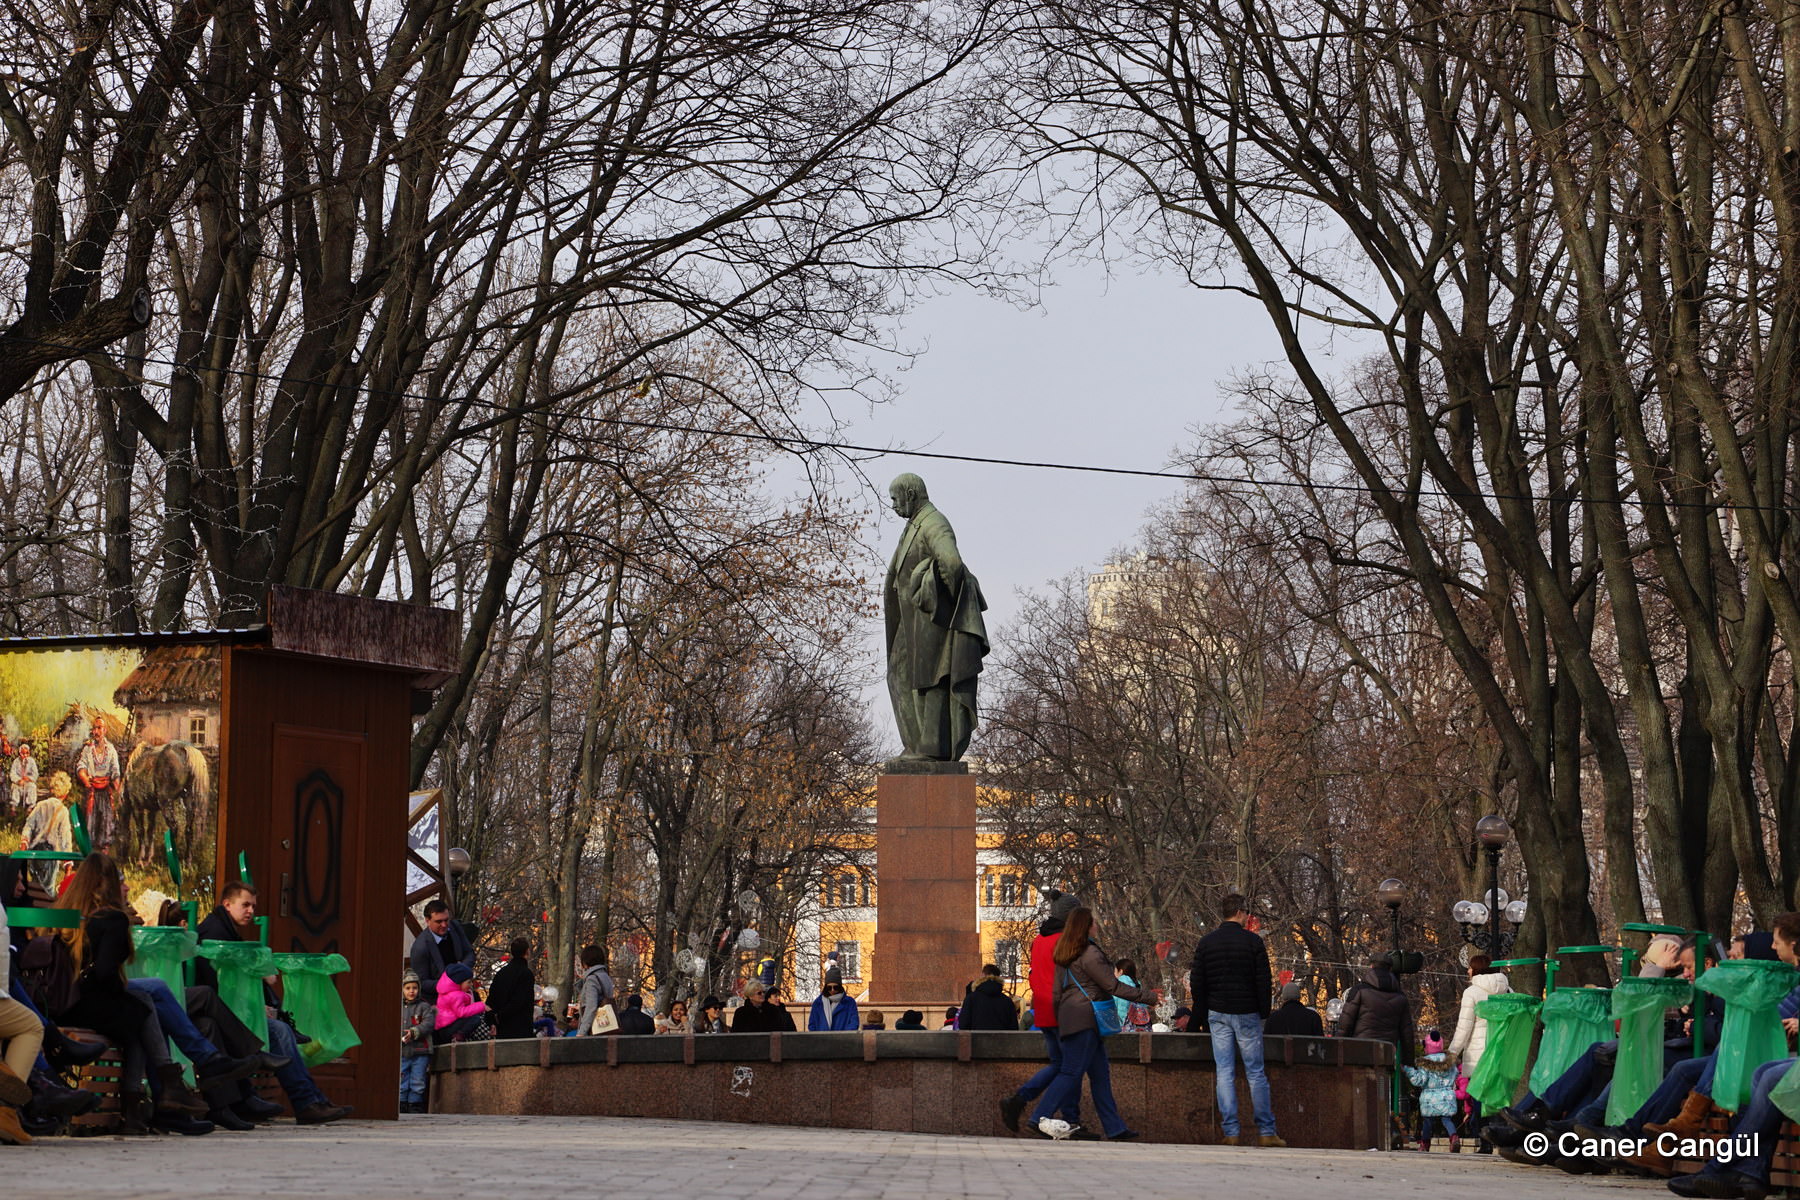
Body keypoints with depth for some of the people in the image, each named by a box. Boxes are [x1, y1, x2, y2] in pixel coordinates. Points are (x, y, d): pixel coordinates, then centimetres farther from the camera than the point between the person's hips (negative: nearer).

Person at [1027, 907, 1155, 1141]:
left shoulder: (1062, 955, 14)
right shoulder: (1090, 953, -13)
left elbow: (1057, 992, 18)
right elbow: (1113, 986, -12)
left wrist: (1059, 1021, 25)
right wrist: (1148, 996, -4)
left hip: (1070, 1016, 9)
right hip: (1086, 1017, -9)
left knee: (1100, 1073, 10)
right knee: (1072, 1072, -8)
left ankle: (1114, 1128, 10)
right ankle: (1040, 1117, -12)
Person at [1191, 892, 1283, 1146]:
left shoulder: (1205, 943, 4)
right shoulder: (1252, 941, -6)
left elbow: (1197, 984, 6)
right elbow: (1263, 981, -6)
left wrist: (1204, 1015, 14)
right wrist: (1264, 1013, 4)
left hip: (1217, 1014, 3)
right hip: (1247, 1013, -3)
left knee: (1224, 1072, 3)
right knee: (1256, 1072, 2)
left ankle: (1231, 1132, -1)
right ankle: (1266, 1131, 2)